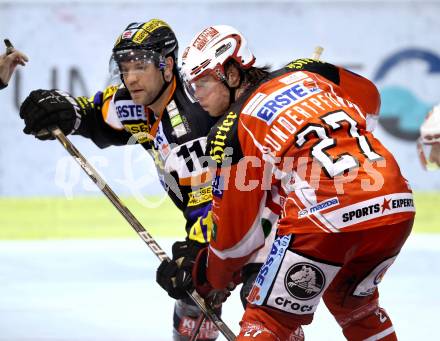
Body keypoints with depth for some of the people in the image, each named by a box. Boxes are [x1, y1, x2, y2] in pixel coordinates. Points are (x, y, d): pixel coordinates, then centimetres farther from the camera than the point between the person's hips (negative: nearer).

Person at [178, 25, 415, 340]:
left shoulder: (230, 132, 5)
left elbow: (237, 230, 9)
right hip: (398, 207, 6)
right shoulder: (305, 72, 18)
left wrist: (214, 278, 26)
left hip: (326, 218, -6)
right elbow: (370, 98, 33)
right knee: (354, 303, 31)